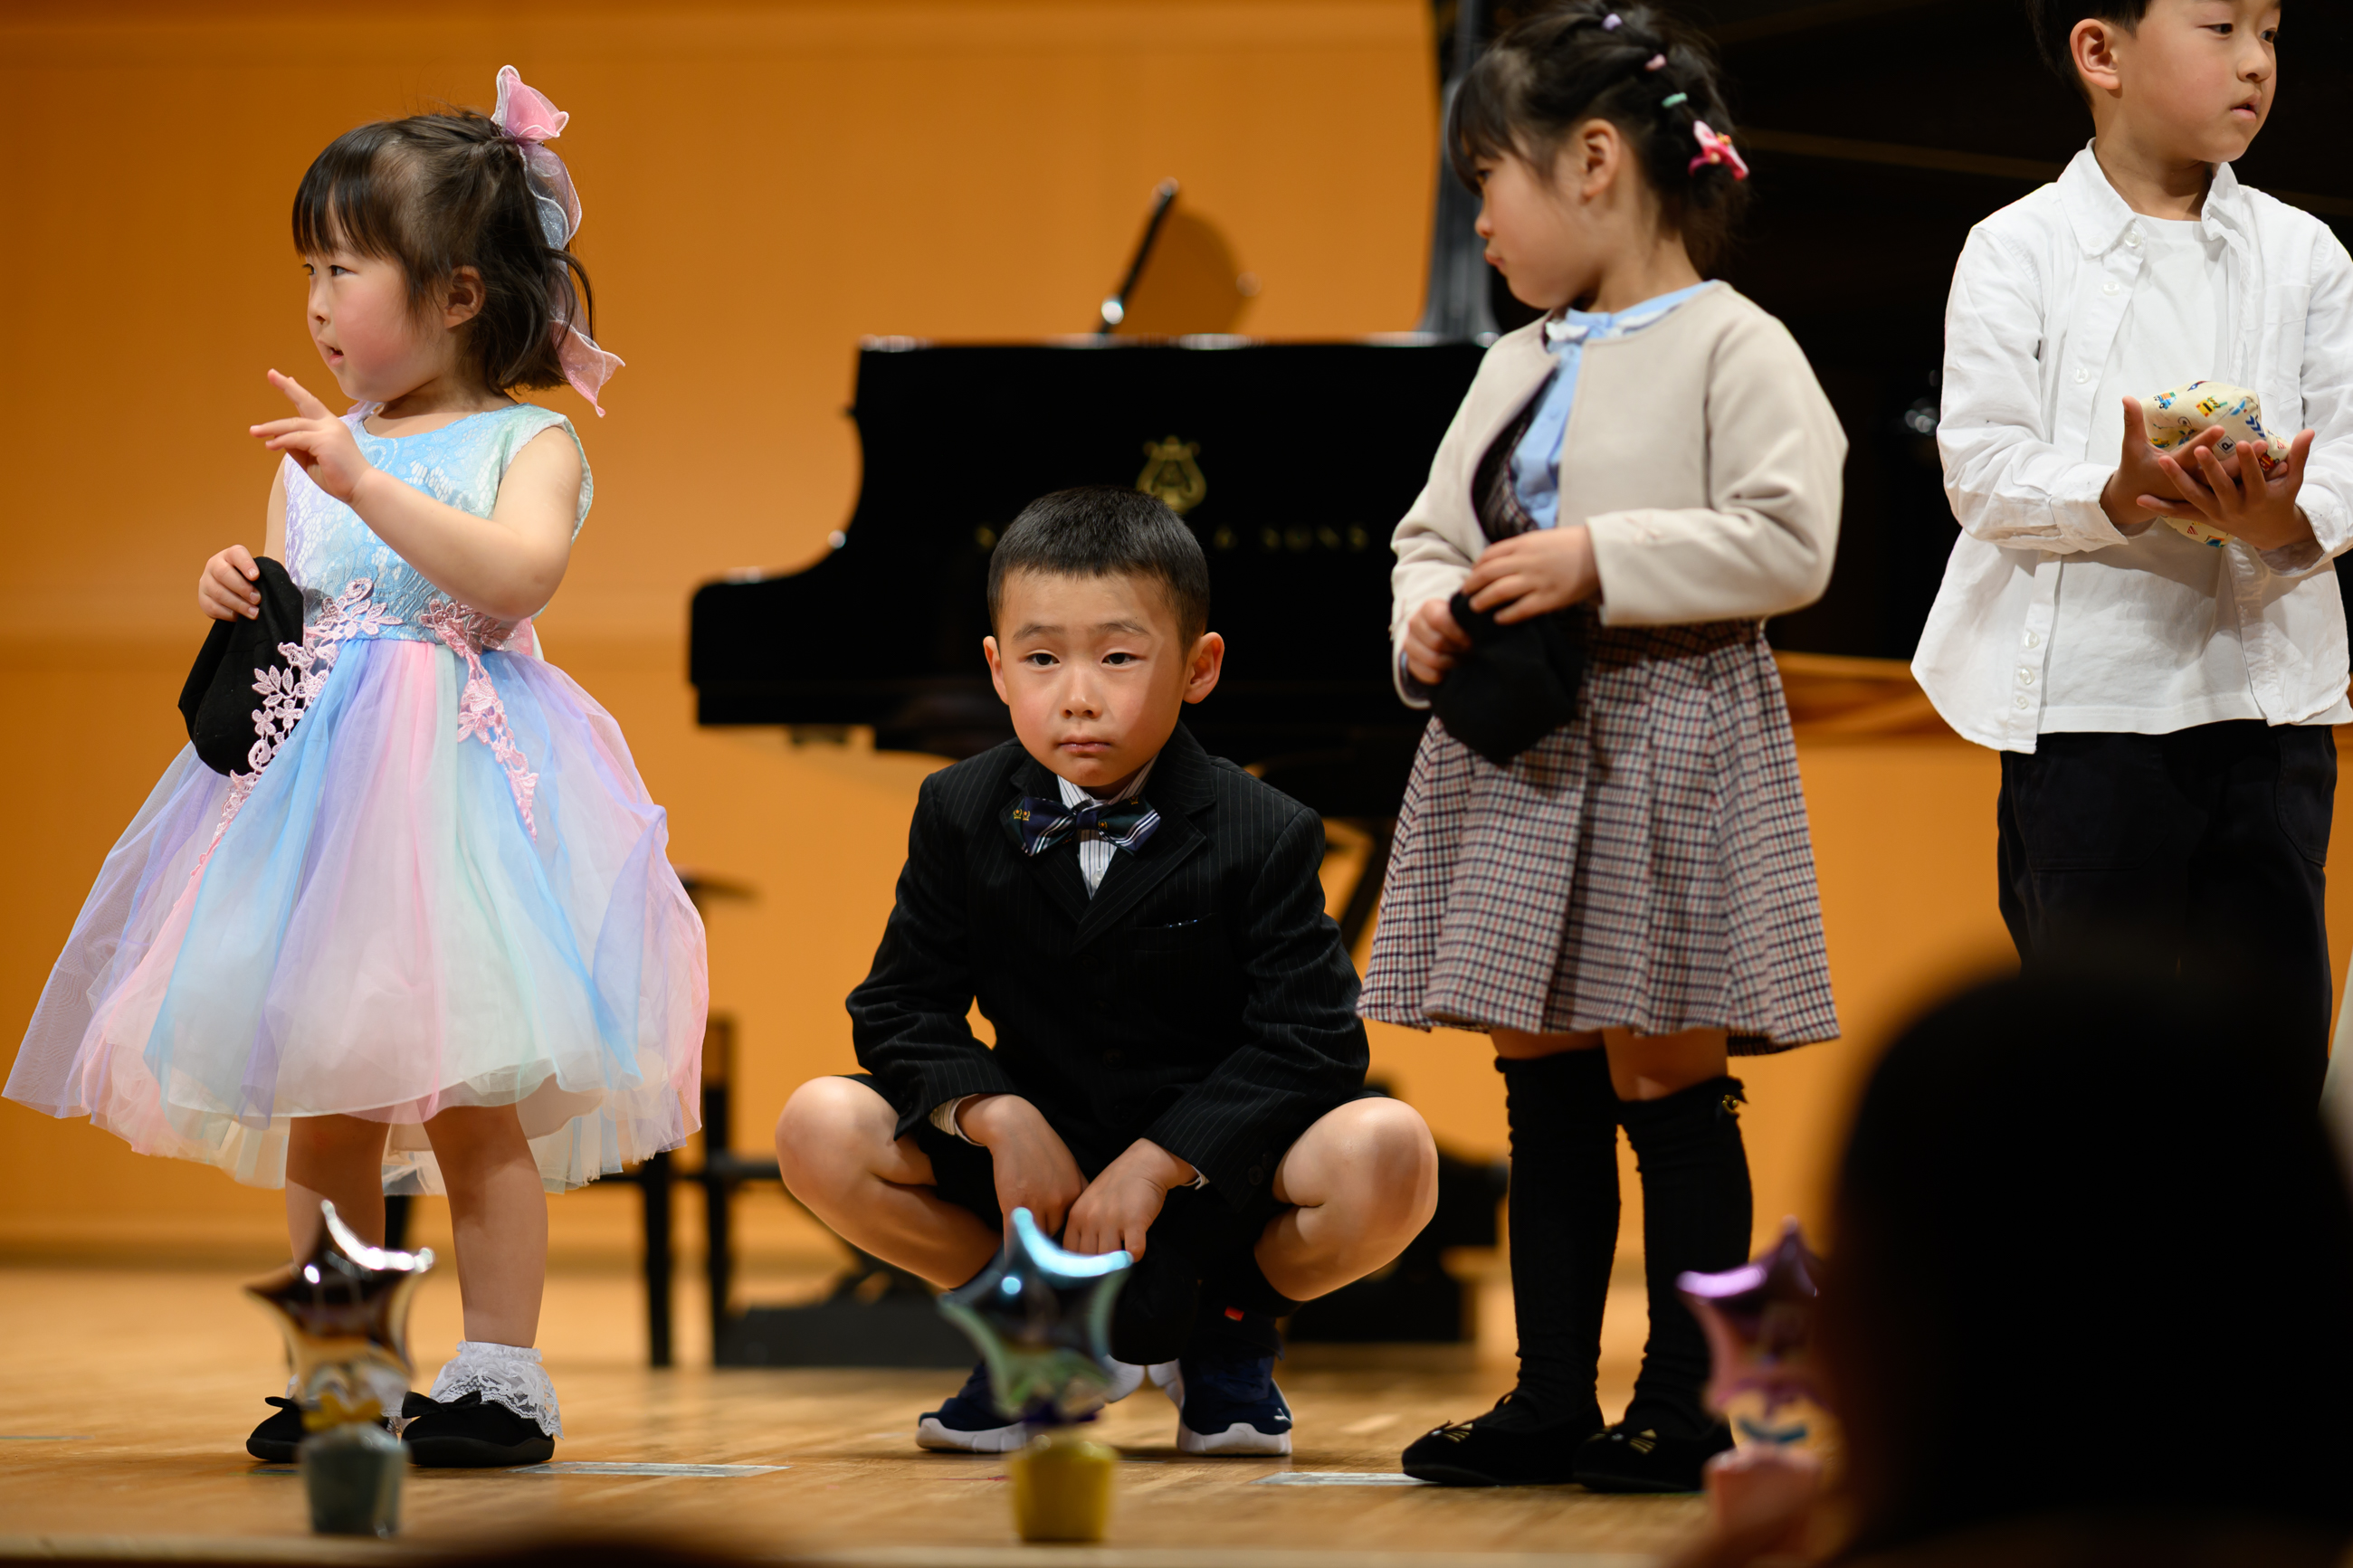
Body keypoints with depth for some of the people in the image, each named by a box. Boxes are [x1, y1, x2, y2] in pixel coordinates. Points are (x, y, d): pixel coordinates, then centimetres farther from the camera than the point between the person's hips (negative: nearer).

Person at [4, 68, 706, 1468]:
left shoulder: (527, 443, -2)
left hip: (462, 778, -6)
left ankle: (500, 1378, 1)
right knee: (320, 1109, 6)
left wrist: (368, 484, -24)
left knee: (472, 1101, -6)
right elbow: (292, 619, 18)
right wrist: (239, 602, -4)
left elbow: (516, 574, -20)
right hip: (318, 786, 6)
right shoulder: (315, 456, 15)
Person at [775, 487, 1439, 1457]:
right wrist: (997, 1116, -21)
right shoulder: (960, 817, -2)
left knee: (1388, 1155, -33)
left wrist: (1156, 1162, -25)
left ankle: (1230, 1329, 0)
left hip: (1210, 1168, -3)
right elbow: (901, 1012, -2)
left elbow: (1309, 1042, -16)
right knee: (819, 1131, -19)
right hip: (1035, 1159, 3)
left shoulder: (1265, 839, -11)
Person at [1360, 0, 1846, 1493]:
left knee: (1668, 1085, -1)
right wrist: (1427, 614, -4)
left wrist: (1598, 562, -21)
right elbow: (1434, 527, 18)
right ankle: (1552, 1396, 16)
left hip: (1666, 752, -7)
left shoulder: (1734, 348, -9)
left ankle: (1683, 1403, 7)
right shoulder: (1516, 364, 14)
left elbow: (1789, 542, -19)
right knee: (1544, 1082, 10)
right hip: (1518, 754, 7)